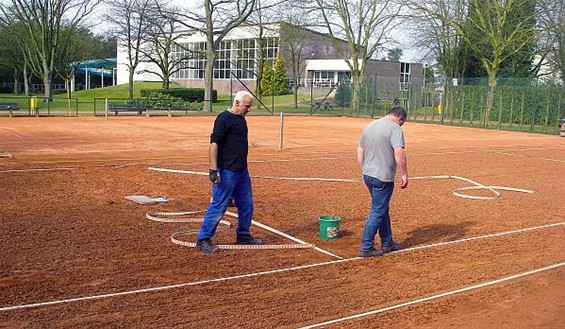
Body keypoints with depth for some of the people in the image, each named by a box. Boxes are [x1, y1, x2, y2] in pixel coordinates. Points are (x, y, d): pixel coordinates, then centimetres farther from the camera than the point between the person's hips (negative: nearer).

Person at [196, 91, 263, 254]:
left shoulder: (241, 119, 14)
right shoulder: (224, 118, -13)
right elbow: (214, 143, -18)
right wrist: (213, 169, -23)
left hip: (242, 170, 9)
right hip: (227, 171, -9)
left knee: (246, 204, 15)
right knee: (218, 206, -4)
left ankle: (243, 235, 29)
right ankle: (203, 239, 5)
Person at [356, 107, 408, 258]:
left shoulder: (369, 126, 14)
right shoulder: (394, 128, -10)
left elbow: (359, 151, 16)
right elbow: (399, 153, -21)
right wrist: (404, 174, -14)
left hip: (368, 175, 8)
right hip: (383, 177, -8)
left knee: (383, 209, 20)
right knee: (378, 212, 0)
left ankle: (387, 243, 29)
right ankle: (366, 248, 3)